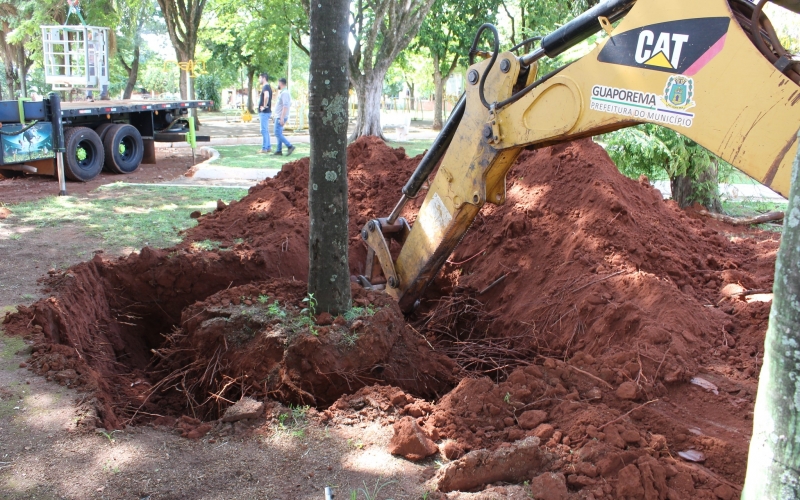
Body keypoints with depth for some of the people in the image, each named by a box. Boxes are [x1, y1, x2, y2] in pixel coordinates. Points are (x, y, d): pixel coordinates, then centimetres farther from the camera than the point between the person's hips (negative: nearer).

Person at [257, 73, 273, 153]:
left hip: (264, 112, -10)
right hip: (266, 112, 10)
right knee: (266, 131, 14)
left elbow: (266, 96, -36)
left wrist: (264, 106, -26)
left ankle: (264, 148, -5)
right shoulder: (267, 87, 17)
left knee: (264, 130, -7)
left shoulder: (265, 87, -15)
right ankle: (268, 147, 17)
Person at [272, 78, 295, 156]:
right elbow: (290, 104, 25)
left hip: (280, 117, -10)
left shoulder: (284, 93, -17)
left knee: (278, 134, -11)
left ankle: (290, 146, -11)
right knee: (279, 134, 10)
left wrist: (282, 118, -28)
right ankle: (279, 151, 11)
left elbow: (285, 106, -25)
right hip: (279, 116, 10)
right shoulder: (285, 92, 15)